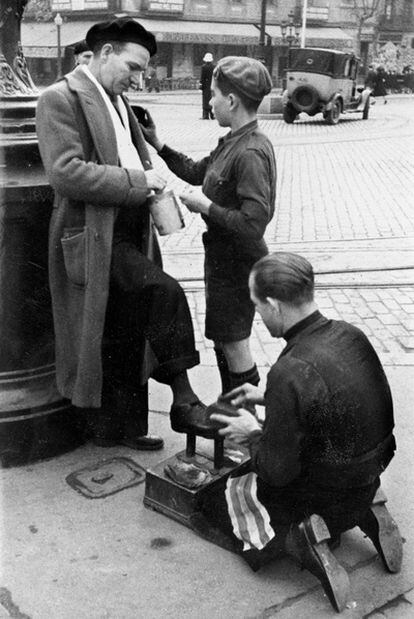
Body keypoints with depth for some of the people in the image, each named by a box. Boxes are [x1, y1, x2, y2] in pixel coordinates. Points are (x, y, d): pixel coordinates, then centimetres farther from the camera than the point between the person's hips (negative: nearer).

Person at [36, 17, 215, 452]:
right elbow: (65, 172, -20)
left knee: (124, 338, 14)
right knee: (165, 292, -27)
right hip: (91, 237, -9)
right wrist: (135, 181, -18)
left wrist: (151, 181, 11)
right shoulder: (60, 99, -9)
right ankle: (182, 401, -13)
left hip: (128, 234, 9)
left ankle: (120, 426, 28)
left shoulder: (119, 102, 19)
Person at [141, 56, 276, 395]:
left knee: (234, 344, 4)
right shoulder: (233, 142, 5)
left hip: (237, 263, -9)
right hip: (222, 256, 9)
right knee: (224, 341, 20)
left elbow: (253, 223, -30)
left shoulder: (251, 153, -25)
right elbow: (197, 172, 19)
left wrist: (205, 205, -20)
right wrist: (158, 144, 12)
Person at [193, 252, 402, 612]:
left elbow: (279, 471, -24)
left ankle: (300, 537, -7)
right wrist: (268, 398, 11)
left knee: (212, 510, 13)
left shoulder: (291, 373, -32)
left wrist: (254, 435, -4)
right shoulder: (349, 335, -9)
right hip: (367, 479, 7)